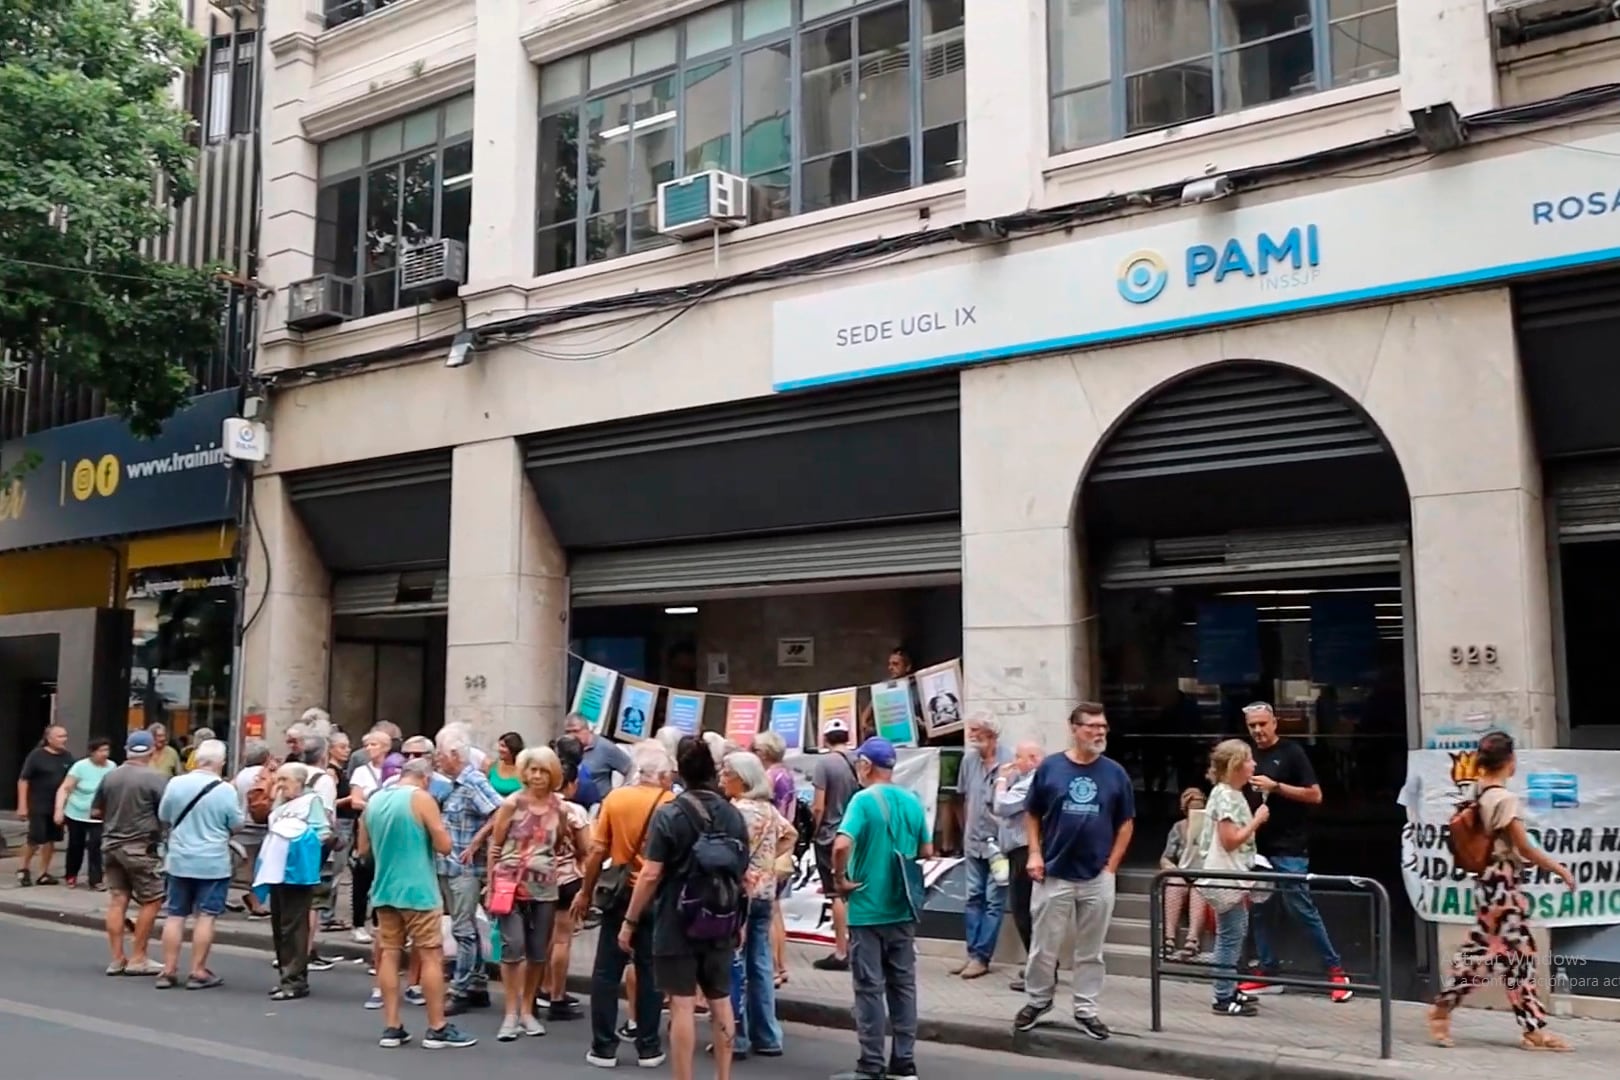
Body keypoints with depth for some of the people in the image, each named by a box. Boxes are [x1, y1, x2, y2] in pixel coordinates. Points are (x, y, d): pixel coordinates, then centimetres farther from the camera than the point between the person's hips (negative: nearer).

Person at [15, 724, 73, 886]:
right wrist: (22, 805, -13)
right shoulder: (36, 755, -9)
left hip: (57, 806, 5)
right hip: (38, 806, -5)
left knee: (50, 840, 8)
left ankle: (44, 873, 17)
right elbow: (23, 780, -8)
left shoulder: (67, 757, 5)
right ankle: (23, 870, 18)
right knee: (35, 839, -5)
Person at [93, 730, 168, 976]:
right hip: (139, 847, -6)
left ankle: (117, 958, 10)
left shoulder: (110, 776, 5)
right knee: (151, 901, 4)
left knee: (117, 900, 8)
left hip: (111, 845, 6)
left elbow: (95, 812, 12)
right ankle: (137, 958, 4)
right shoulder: (154, 778, -13)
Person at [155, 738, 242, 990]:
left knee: (175, 915, 11)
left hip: (179, 860, 3)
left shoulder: (175, 784, -5)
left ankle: (168, 971, 14)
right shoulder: (226, 790, -14)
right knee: (205, 916, 3)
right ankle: (198, 972, 5)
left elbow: (163, 817, 9)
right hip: (213, 863, -3)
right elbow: (236, 825, -4)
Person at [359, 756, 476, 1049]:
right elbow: (444, 846, -13)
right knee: (432, 956, 0)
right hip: (417, 890, -6)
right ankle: (437, 1028, 3)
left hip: (385, 890, 6)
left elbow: (363, 850, 15)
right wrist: (436, 830, 7)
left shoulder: (374, 801, 9)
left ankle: (391, 1028, 10)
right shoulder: (422, 799, -10)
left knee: (389, 954, 9)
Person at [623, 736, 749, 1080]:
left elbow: (651, 875, -15)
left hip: (678, 925, -5)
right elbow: (742, 873, 10)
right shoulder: (734, 815, 4)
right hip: (721, 925, 5)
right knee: (720, 1001, 15)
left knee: (682, 1005, -1)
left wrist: (630, 921, -7)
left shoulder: (669, 815, -12)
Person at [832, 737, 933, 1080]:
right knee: (903, 986, 12)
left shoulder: (864, 799, -14)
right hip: (902, 909, 5)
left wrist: (840, 878, -12)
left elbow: (842, 845, -27)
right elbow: (927, 852, 10)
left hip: (867, 910, -5)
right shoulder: (912, 801, 4)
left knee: (870, 988, 2)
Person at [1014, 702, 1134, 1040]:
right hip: (1054, 874, -1)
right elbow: (1032, 815, 6)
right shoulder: (1050, 767, -3)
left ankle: (1086, 1010, 20)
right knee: (1043, 946, 7)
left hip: (1098, 878, 1)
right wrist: (1035, 854, -5)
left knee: (1091, 950, 10)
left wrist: (1111, 866, 0)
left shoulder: (1115, 773, 1)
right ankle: (1038, 1000, 24)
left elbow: (1126, 823, 6)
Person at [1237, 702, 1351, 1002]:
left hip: (1289, 849, -6)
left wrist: (1276, 786, -17)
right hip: (1259, 846, 6)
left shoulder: (1291, 752, -4)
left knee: (1302, 909, -6)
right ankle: (1267, 972, 15)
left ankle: (1335, 969, 5)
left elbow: (1315, 795, -10)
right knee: (1261, 910, 8)